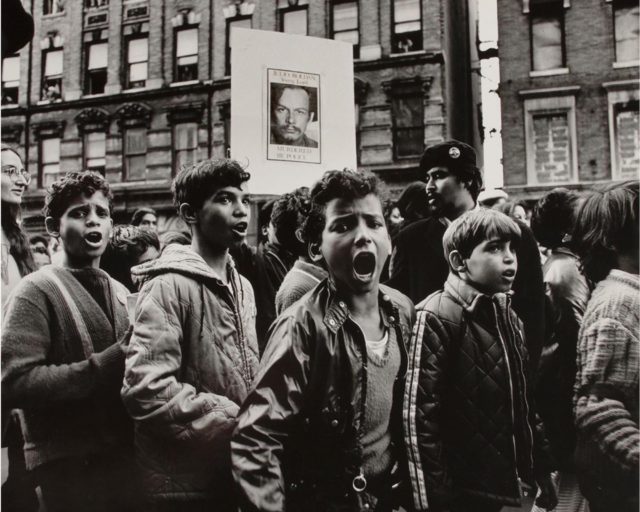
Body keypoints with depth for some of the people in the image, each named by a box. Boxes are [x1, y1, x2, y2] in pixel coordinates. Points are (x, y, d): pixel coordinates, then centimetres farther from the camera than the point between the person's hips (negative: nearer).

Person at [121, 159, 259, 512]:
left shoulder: (242, 287, 9)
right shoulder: (168, 286, -16)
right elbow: (146, 390, -25)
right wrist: (235, 422, -20)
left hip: (239, 472, 7)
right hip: (186, 483, -7)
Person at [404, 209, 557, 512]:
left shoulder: (507, 316, 6)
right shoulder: (436, 317, -18)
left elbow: (523, 401, 11)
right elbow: (420, 419, -19)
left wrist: (540, 469, 11)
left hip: (506, 483, 7)